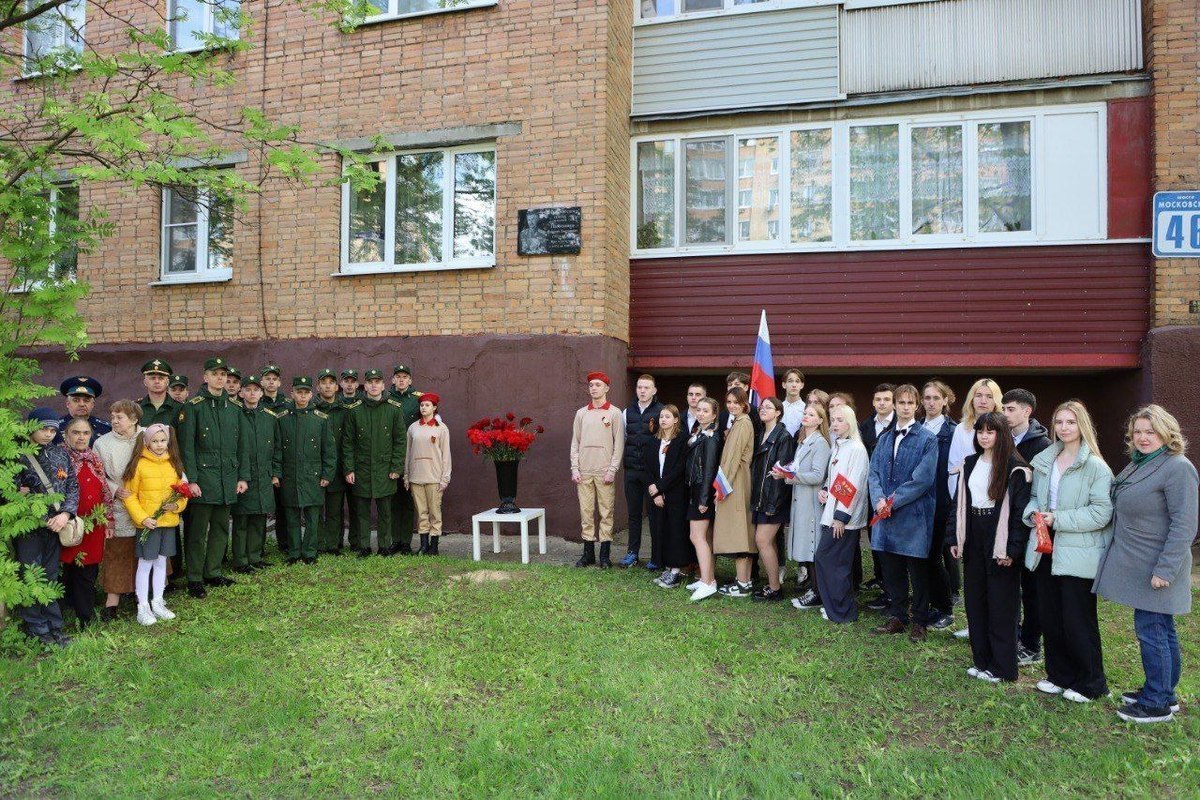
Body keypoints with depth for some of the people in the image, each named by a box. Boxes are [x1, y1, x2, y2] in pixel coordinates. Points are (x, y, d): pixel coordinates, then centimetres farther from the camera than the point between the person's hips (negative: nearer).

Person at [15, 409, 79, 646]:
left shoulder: (60, 453, 8)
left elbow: (73, 486, 6)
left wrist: (66, 513, -7)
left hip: (55, 525, 4)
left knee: (51, 576, 12)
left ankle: (54, 625, 20)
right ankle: (36, 628, 14)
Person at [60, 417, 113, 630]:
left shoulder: (95, 459, 11)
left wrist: (108, 521, 10)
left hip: (94, 527, 4)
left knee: (89, 572, 9)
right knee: (71, 570, 4)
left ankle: (86, 615, 20)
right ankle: (81, 619, 16)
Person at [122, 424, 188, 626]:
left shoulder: (174, 464, 7)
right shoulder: (139, 464, -9)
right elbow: (130, 496, -8)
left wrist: (177, 505, -7)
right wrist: (142, 518, -16)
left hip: (168, 521, 5)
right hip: (147, 523, -5)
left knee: (161, 562, 14)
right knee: (145, 564, 2)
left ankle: (157, 603, 25)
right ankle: (143, 607, 12)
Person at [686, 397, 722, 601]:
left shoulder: (710, 437, -14)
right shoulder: (699, 434, 13)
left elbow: (709, 469, -18)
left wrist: (704, 498, -20)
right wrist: (700, 497, 11)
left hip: (704, 491, -9)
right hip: (696, 490, 9)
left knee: (697, 537, -10)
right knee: (706, 537, 13)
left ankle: (707, 584, -11)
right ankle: (709, 578, 20)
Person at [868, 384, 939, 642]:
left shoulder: (927, 439, -5)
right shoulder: (884, 439, 13)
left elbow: (923, 479, -12)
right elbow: (874, 472, 9)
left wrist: (893, 501, -14)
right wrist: (879, 500, -9)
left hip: (914, 515, -5)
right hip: (886, 514, 5)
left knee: (917, 570, 4)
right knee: (891, 569, 11)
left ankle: (919, 621, 18)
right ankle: (897, 617, 25)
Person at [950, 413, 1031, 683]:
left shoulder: (1015, 468, -10)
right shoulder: (969, 464, 10)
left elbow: (1021, 511, -12)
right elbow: (960, 503, 11)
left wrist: (1012, 549, -17)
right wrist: (956, 539, 7)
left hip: (1000, 540, -6)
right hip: (974, 539, 6)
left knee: (1001, 605, 2)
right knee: (975, 600, 11)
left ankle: (1002, 667, 14)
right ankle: (981, 660, 23)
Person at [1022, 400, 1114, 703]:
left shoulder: (1095, 467, -11)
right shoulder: (1044, 461, 9)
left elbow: (1101, 512, -16)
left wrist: (1058, 519, -18)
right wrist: (1034, 513, -3)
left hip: (1078, 555, -6)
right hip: (1046, 550, 7)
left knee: (1078, 621, 2)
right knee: (1049, 618, 14)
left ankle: (1090, 683, 20)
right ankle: (1059, 675, 30)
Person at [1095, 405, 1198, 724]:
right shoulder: (1137, 465, 12)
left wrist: (1165, 569, -21)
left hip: (1156, 567, -9)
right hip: (1138, 564, 9)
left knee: (1150, 631, -2)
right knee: (1162, 630, 17)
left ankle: (1157, 703, 9)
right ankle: (1165, 692, 28)